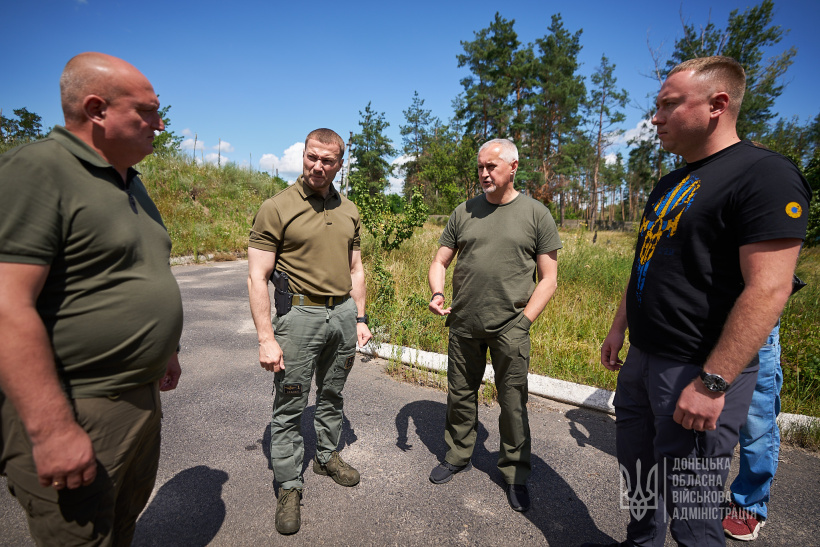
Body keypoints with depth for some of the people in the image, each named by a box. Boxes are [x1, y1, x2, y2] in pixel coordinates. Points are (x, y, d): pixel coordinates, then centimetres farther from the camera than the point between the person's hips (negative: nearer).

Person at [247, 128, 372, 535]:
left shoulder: (348, 210, 8)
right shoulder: (277, 208, -9)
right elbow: (257, 278, -11)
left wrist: (359, 318, 10)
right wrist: (266, 338, -15)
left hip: (343, 312, 5)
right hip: (299, 314, -5)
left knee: (332, 394, 19)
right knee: (289, 406, 5)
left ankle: (327, 456, 41)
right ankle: (289, 488, 24)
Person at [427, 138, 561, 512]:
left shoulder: (536, 214, 0)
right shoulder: (464, 212, 7)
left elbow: (548, 278, 0)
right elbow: (440, 262, 10)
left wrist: (524, 320, -8)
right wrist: (437, 293, -9)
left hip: (510, 327, -2)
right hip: (463, 325, 3)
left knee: (513, 404, 7)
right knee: (460, 396, 15)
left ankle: (515, 475, 28)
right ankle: (458, 456, 37)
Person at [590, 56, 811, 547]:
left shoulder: (765, 175, -13)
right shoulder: (671, 184, 13)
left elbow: (768, 289, -21)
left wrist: (712, 383, -24)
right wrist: (619, 327, 17)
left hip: (697, 372, -8)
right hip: (642, 359, 8)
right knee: (638, 481, 22)